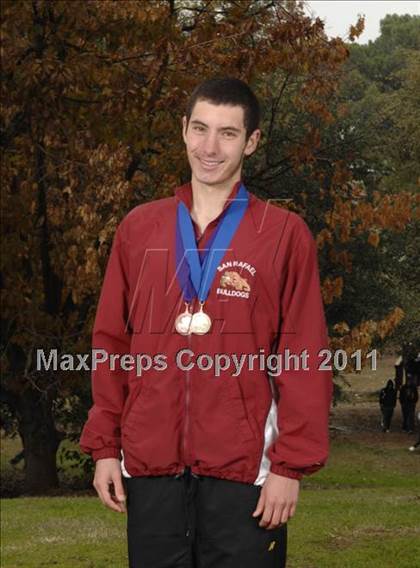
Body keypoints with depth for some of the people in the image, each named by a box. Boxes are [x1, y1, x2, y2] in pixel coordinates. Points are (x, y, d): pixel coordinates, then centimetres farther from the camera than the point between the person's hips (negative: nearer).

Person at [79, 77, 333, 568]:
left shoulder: (284, 233, 1)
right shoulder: (137, 228, 10)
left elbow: (305, 361, -3)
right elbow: (110, 344, 11)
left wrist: (291, 466, -8)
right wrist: (103, 447, 6)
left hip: (243, 471, -3)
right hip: (149, 468, 3)